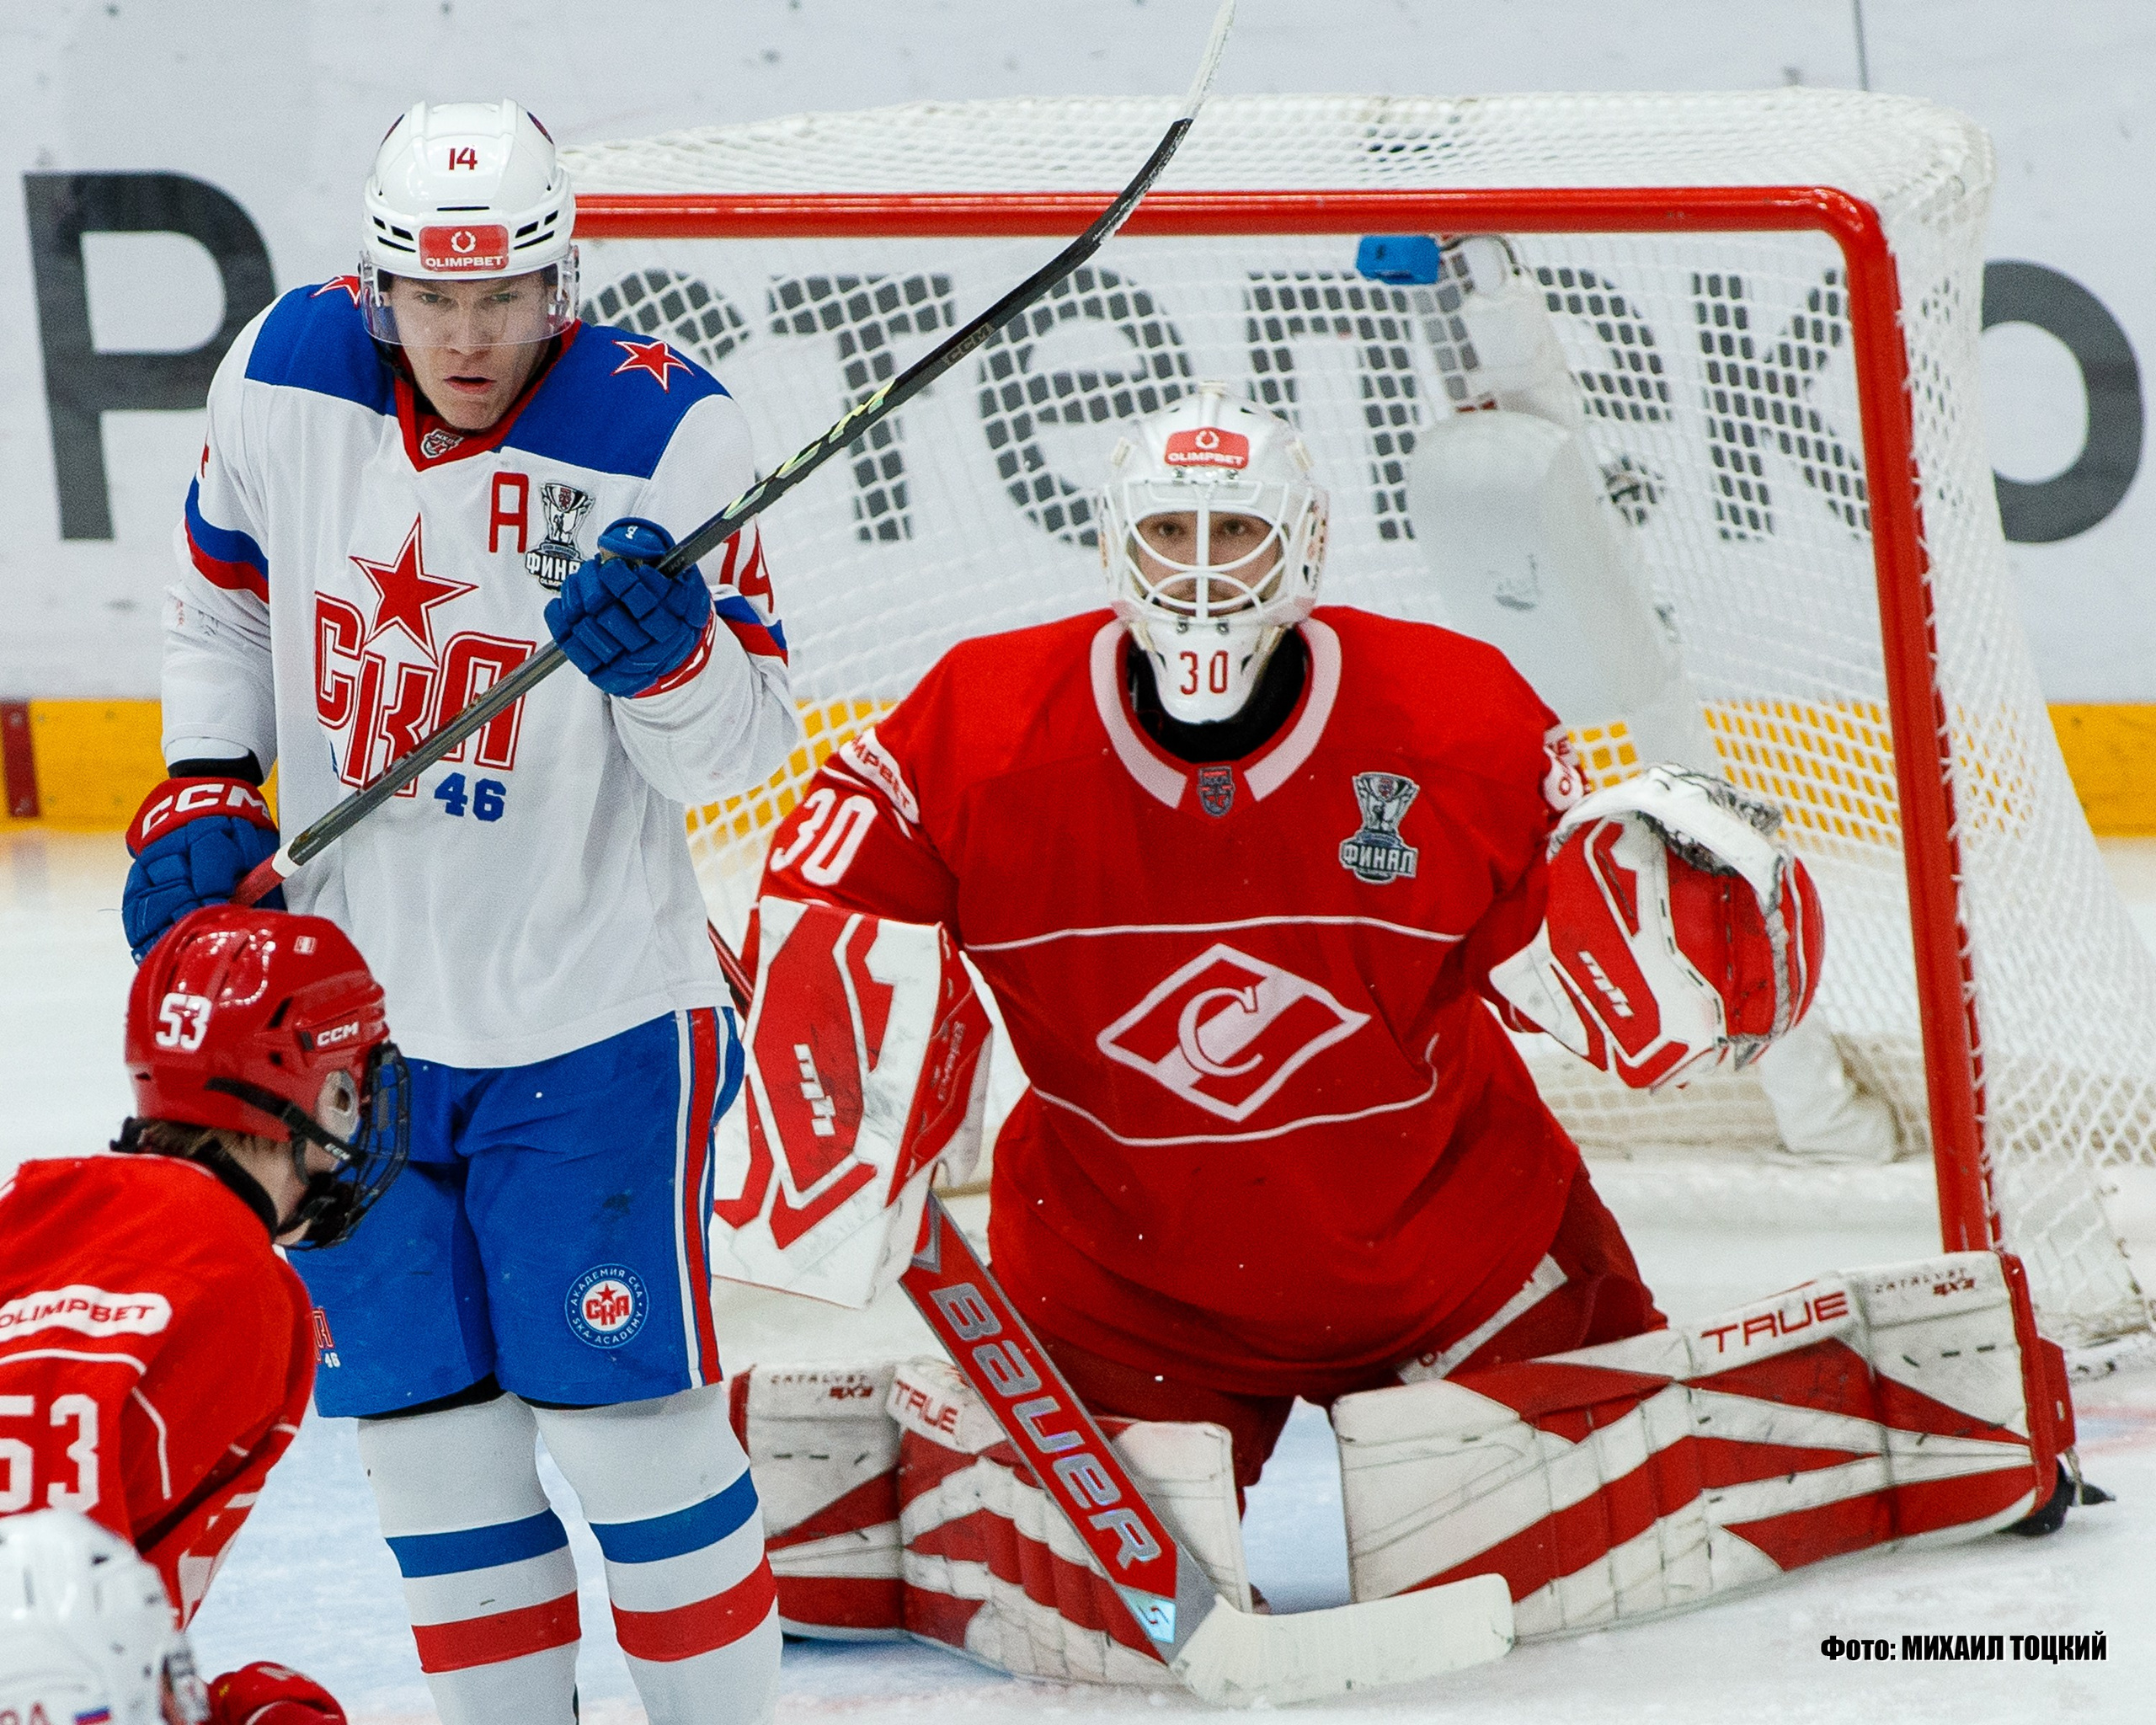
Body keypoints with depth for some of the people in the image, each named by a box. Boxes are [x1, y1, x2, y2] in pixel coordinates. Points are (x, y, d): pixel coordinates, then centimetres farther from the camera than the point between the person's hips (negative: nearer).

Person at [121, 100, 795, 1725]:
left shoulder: (664, 434, -17)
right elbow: (224, 594, 13)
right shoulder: (285, 378, -6)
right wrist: (205, 795, 3)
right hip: (349, 996, 4)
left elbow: (747, 746, -14)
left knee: (623, 1418, -2)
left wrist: (668, 653, -34)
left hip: (589, 1010, -4)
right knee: (425, 1425, 12)